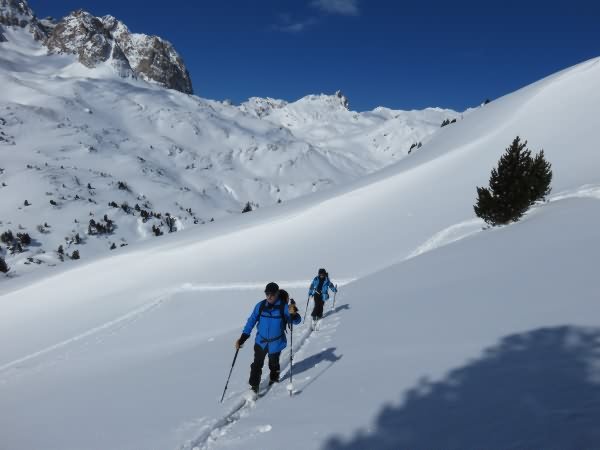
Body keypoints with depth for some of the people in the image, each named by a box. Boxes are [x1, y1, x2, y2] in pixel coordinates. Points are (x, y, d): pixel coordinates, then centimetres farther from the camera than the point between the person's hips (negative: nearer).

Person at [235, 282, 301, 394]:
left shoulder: (284, 306, -16)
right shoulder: (260, 305, -10)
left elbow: (296, 321, -19)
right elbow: (251, 321, -4)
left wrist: (293, 314, -43)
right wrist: (243, 337, -8)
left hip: (276, 342, -1)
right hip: (261, 341, 1)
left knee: (273, 364, 20)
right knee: (257, 364, 2)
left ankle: (274, 378, 47)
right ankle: (254, 386, 16)